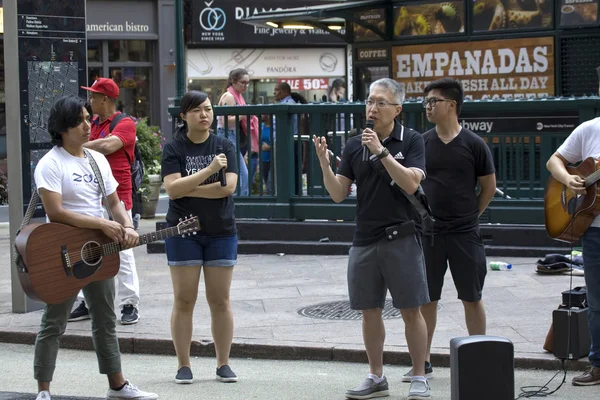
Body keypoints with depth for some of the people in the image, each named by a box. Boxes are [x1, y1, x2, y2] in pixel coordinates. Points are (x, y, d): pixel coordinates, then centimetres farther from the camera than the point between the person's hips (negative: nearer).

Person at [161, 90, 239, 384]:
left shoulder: (224, 146, 3)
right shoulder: (173, 148, -1)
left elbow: (228, 186, -10)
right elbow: (172, 189, -15)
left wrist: (188, 189, -13)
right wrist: (209, 170, -21)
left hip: (221, 233, 1)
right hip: (184, 233, -1)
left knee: (220, 301, 4)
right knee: (184, 301, 1)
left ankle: (223, 364, 12)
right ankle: (183, 365, 8)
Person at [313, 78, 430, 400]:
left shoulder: (411, 141, -3)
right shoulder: (354, 146, 7)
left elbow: (411, 183, -17)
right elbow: (338, 194, 4)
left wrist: (382, 151, -22)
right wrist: (324, 164, -12)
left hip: (401, 237, -4)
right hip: (364, 240, 4)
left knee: (411, 310, -1)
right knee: (370, 311, 9)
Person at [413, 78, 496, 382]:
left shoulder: (474, 145, -4)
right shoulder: (422, 143, 2)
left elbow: (489, 187, 5)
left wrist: (470, 215, 5)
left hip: (465, 234, -2)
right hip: (428, 232, 2)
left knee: (471, 298, 6)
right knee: (425, 298, 6)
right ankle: (423, 362, 15)